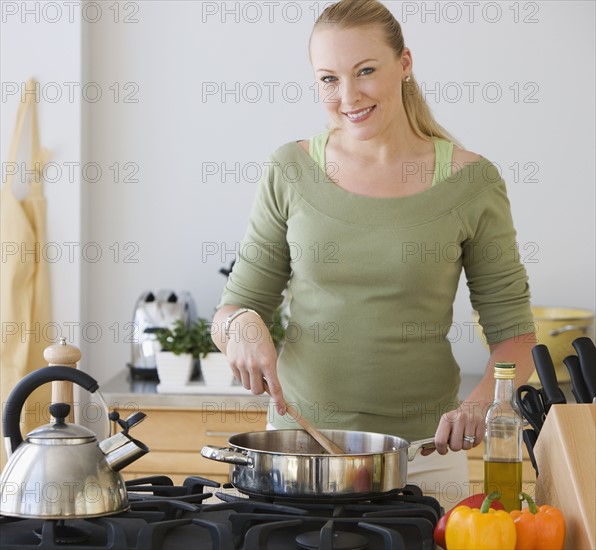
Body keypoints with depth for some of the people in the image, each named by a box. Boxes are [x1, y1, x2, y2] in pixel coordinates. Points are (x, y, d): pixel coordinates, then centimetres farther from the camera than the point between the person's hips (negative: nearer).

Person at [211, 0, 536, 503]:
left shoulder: (470, 182, -5)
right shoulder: (292, 173, -1)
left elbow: (513, 333, 0)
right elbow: (237, 307, 4)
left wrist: (483, 401, -19)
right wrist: (242, 325, -18)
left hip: (424, 448, -1)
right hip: (301, 437, 1)